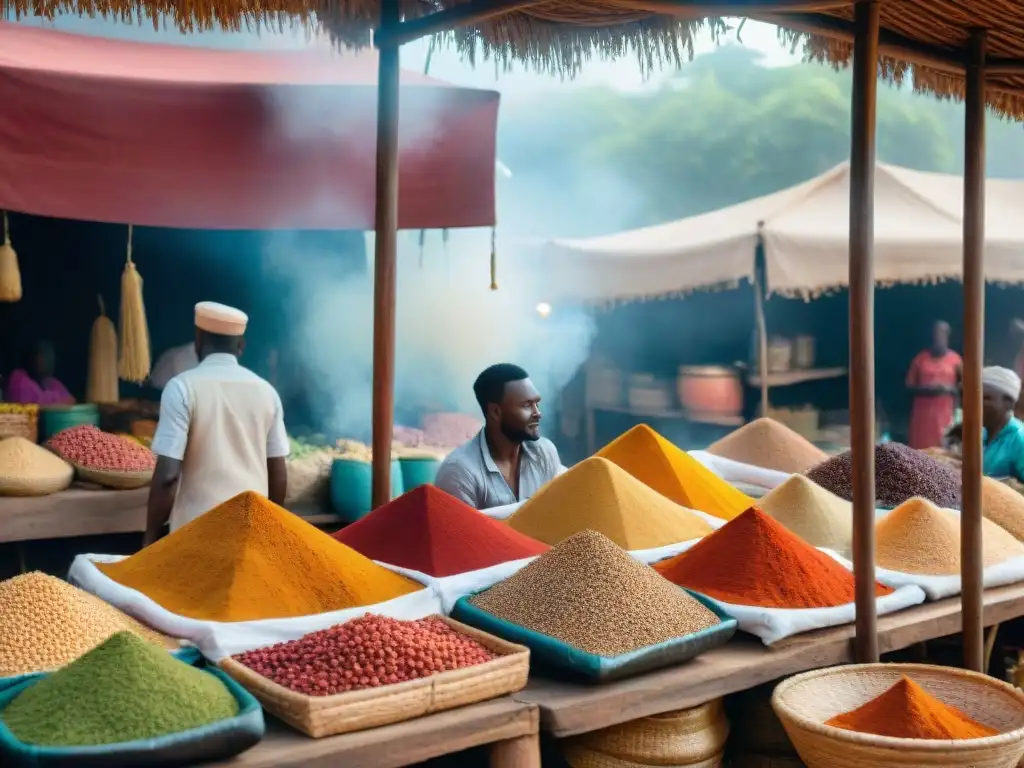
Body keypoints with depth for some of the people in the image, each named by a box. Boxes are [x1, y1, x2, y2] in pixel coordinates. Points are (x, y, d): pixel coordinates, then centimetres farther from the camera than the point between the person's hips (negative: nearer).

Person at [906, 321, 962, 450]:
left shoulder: (954, 359, 5)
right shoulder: (921, 358, 4)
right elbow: (909, 385, 5)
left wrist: (949, 389, -8)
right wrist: (925, 389, -13)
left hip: (945, 413, 0)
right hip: (922, 412, 0)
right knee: (921, 450, -5)